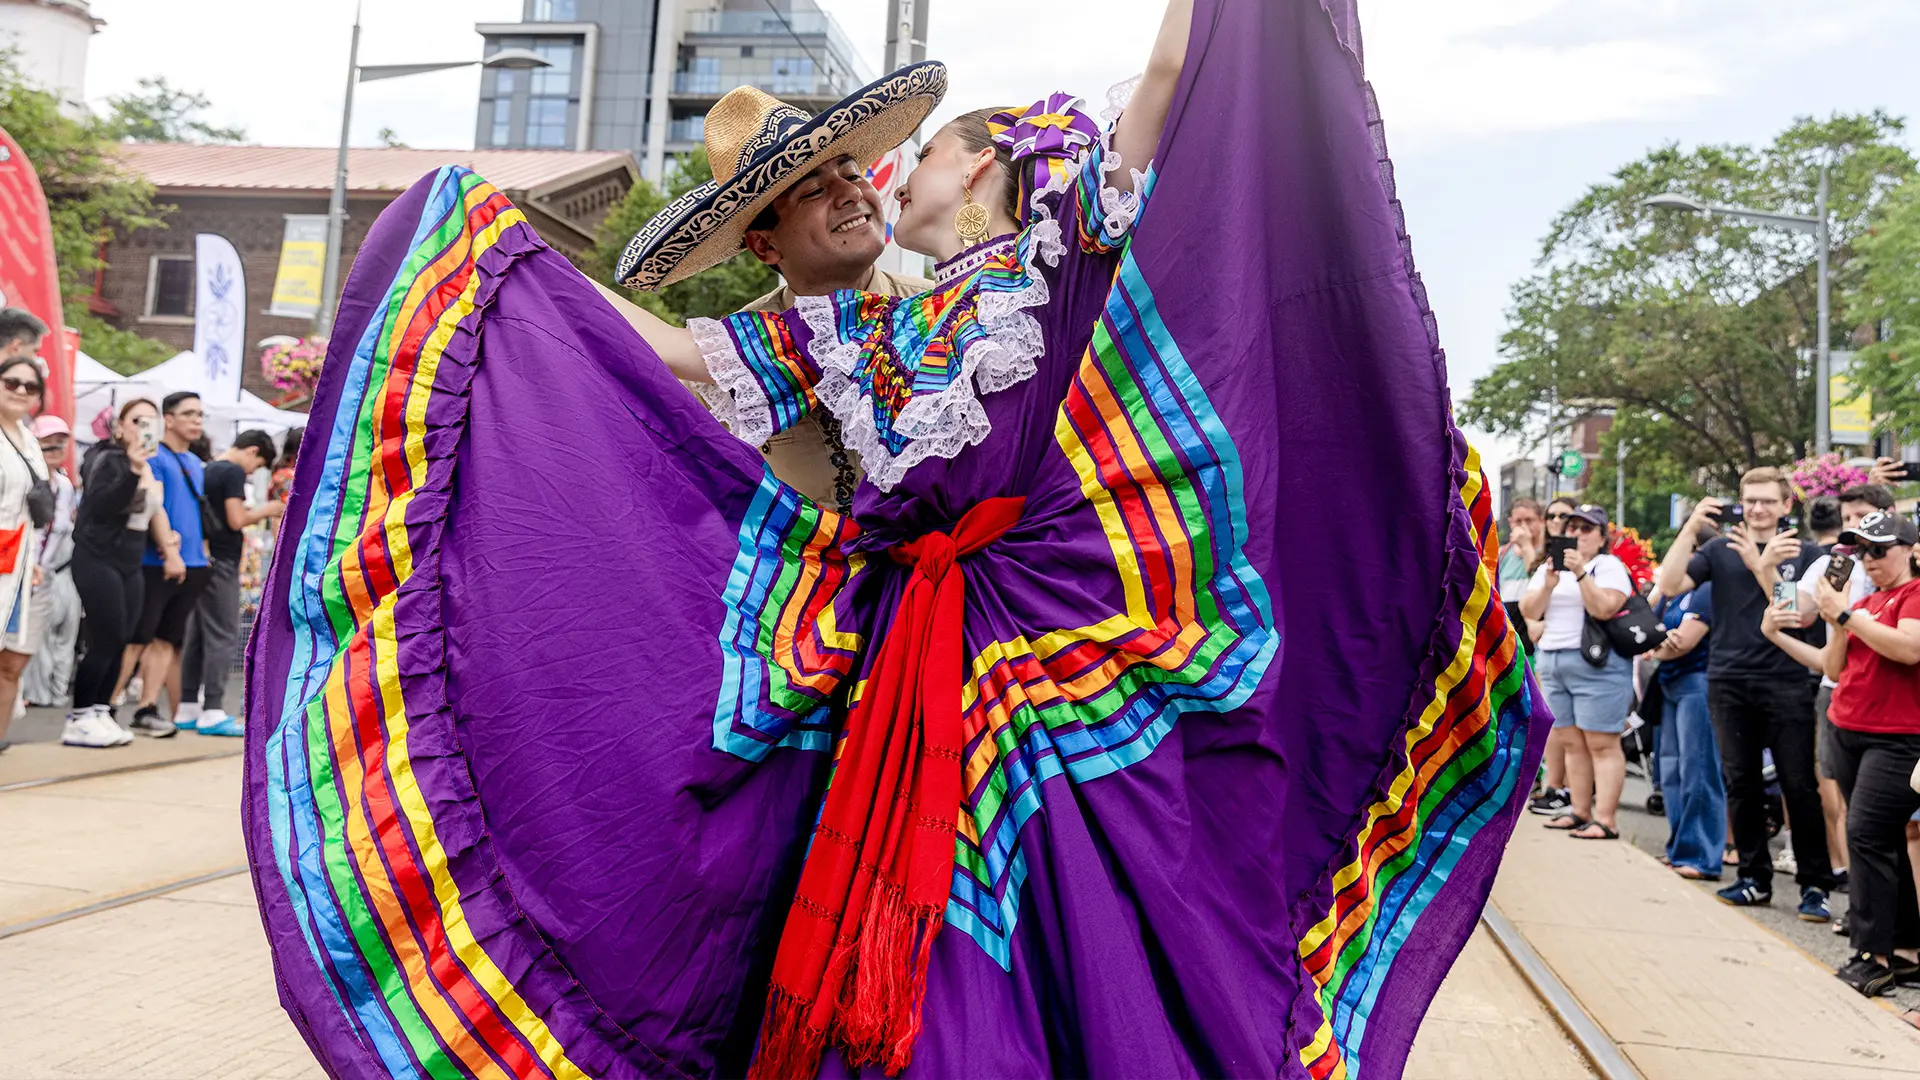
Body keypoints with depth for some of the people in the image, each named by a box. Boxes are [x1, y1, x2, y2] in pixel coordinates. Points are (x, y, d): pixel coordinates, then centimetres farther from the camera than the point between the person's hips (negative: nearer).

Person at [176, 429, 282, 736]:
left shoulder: (208, 470, 16)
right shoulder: (234, 472, -10)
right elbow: (236, 520, -17)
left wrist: (252, 515, 18)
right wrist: (263, 511, -1)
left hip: (204, 561, 9)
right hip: (222, 563, -9)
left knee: (198, 636, 11)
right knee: (224, 638, -6)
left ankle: (186, 709, 14)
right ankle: (212, 713, -6)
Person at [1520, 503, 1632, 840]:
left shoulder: (1609, 566, -2)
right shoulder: (1549, 566, 15)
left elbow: (1604, 609, -17)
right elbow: (1529, 611, 4)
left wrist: (1581, 573, -22)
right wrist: (1548, 585, -11)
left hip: (1596, 663, -6)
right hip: (1551, 661, 6)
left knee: (1601, 744, -7)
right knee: (1572, 743, 8)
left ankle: (1606, 820, -9)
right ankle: (1580, 811, 12)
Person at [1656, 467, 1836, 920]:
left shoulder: (1802, 554, 5)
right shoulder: (1719, 550, 8)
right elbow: (1669, 585, -7)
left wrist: (1761, 565, -18)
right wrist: (1691, 528, -12)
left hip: (1785, 683, -2)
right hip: (1728, 681, 2)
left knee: (1799, 785, -2)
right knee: (1741, 783, 8)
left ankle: (1815, 884, 8)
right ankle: (1755, 877, 19)